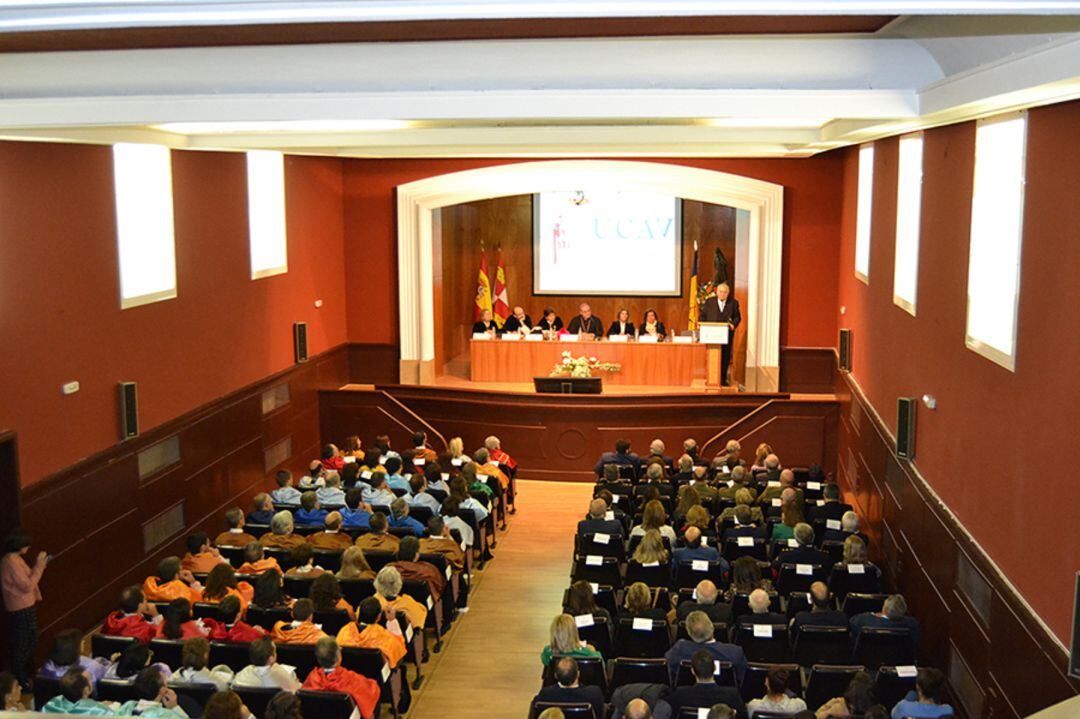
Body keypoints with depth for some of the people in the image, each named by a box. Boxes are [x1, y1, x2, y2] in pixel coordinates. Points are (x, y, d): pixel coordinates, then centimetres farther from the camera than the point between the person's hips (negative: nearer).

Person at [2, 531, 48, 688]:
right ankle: (19, 680, 13)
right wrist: (39, 566, -20)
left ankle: (22, 674, 34)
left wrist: (39, 565, 4)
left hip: (25, 607, 10)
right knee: (22, 645, 2)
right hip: (20, 610, -10)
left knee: (30, 643, 20)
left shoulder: (15, 559, 8)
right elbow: (27, 586, -24)